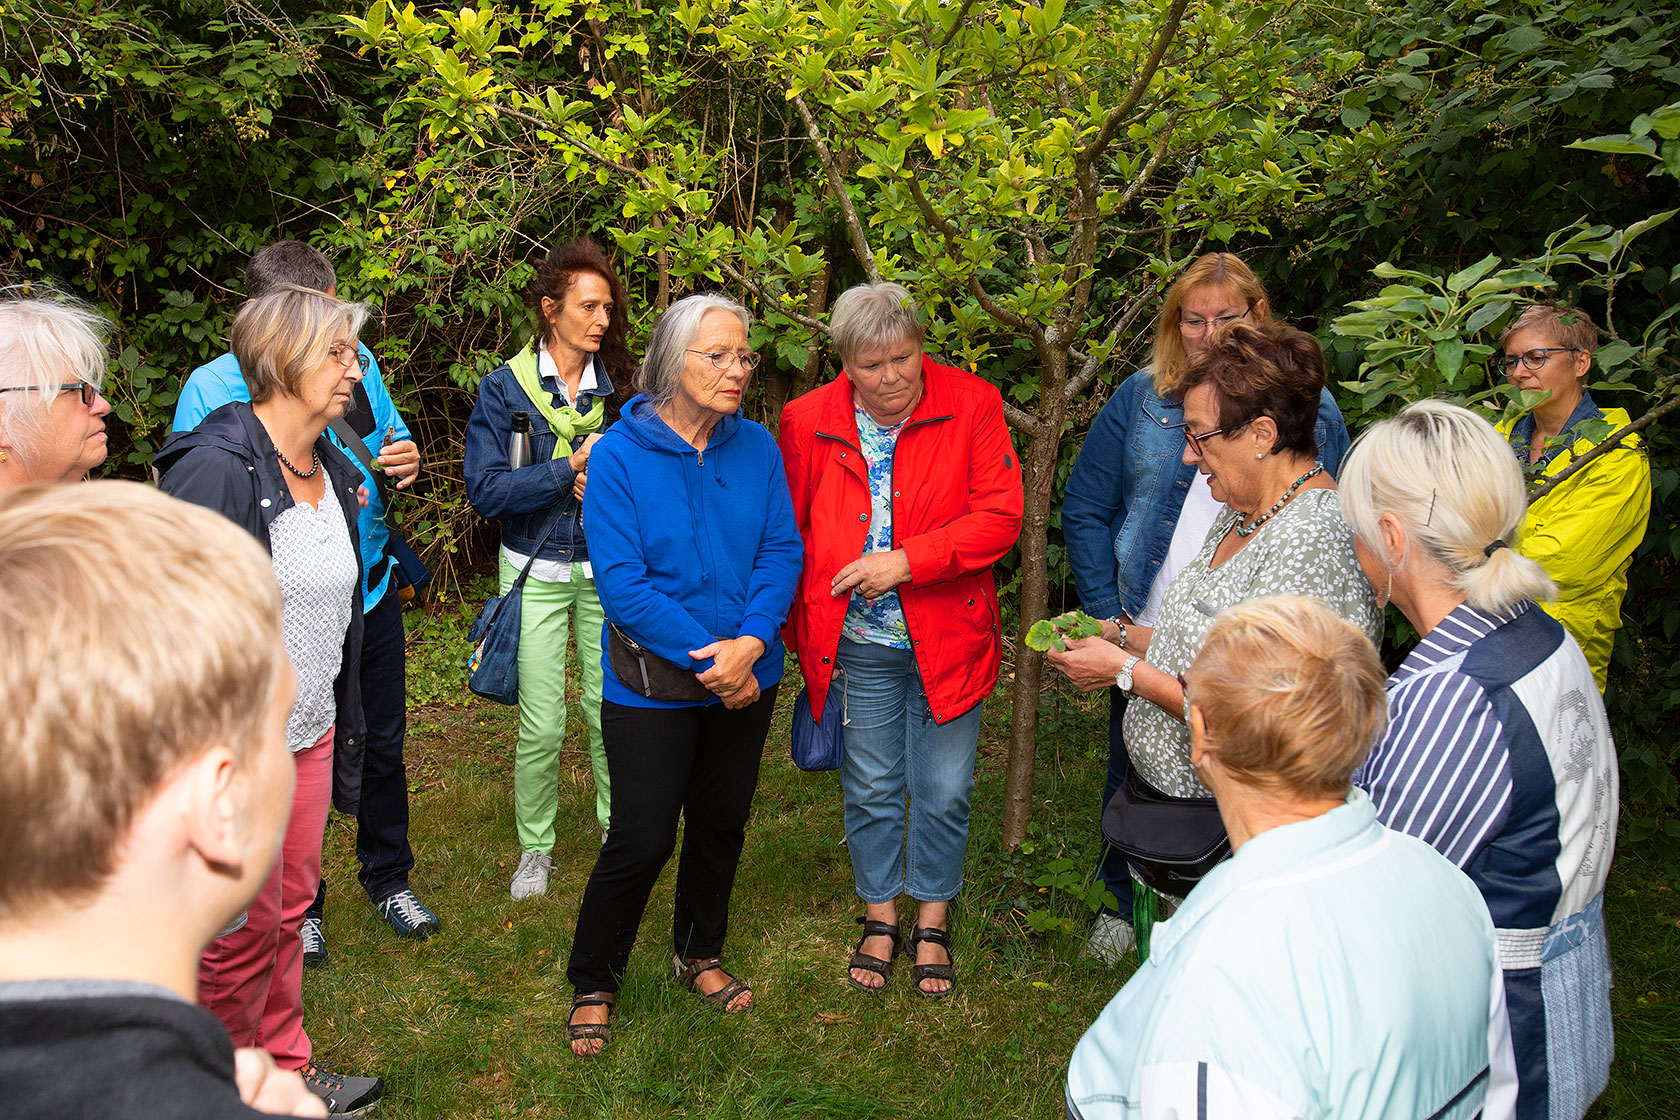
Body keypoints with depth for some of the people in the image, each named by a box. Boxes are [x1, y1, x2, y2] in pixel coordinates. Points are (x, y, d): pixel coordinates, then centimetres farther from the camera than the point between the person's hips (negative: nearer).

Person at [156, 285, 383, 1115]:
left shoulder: (334, 472, 8)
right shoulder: (215, 467, -18)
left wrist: (346, 736, 19)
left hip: (310, 731, 7)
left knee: (289, 910, 18)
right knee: (245, 930, 6)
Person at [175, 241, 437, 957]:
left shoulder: (354, 360, -4)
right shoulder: (212, 388, -15)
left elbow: (389, 438, 13)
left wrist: (406, 459, -11)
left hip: (370, 594, 4)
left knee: (382, 745, 18)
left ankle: (388, 880, 40)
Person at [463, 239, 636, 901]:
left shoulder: (620, 385, 3)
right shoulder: (504, 388, -5)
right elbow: (485, 491, -11)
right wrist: (569, 470, -19)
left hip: (607, 568, 2)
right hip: (536, 571, -2)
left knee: (610, 708, 7)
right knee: (542, 723, 0)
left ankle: (617, 827, 29)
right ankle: (534, 848, 21)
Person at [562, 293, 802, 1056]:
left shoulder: (757, 447, -1)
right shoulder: (619, 455, -13)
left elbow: (782, 551, -3)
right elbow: (621, 582, -17)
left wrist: (750, 642, -20)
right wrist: (710, 656, -21)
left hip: (744, 679, 5)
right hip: (653, 684, -4)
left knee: (721, 822, 18)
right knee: (642, 840, 0)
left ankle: (699, 955, 42)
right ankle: (592, 984, 24)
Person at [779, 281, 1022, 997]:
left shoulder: (972, 406, -8)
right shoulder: (806, 422, -3)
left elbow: (1000, 516, -12)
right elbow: (789, 536, 6)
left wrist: (908, 560, -21)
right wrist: (800, 633, 6)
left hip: (946, 638, -1)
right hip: (857, 646, 1)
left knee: (944, 793, 10)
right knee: (869, 791, 14)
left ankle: (932, 922, 32)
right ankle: (880, 914, 36)